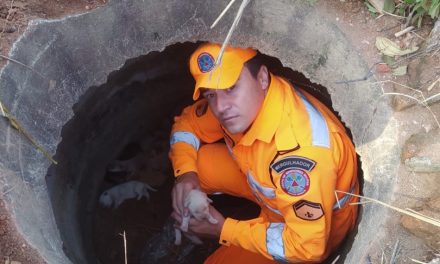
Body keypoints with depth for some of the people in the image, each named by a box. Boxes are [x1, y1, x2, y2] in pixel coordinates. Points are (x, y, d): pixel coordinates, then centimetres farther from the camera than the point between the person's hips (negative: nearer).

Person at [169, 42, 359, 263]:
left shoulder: (299, 148, -41)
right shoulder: (242, 104, -19)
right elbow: (187, 123, 0)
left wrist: (223, 230, -27)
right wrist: (186, 174, -19)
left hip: (315, 228, -6)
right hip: (270, 189, 6)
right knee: (197, 162, -9)